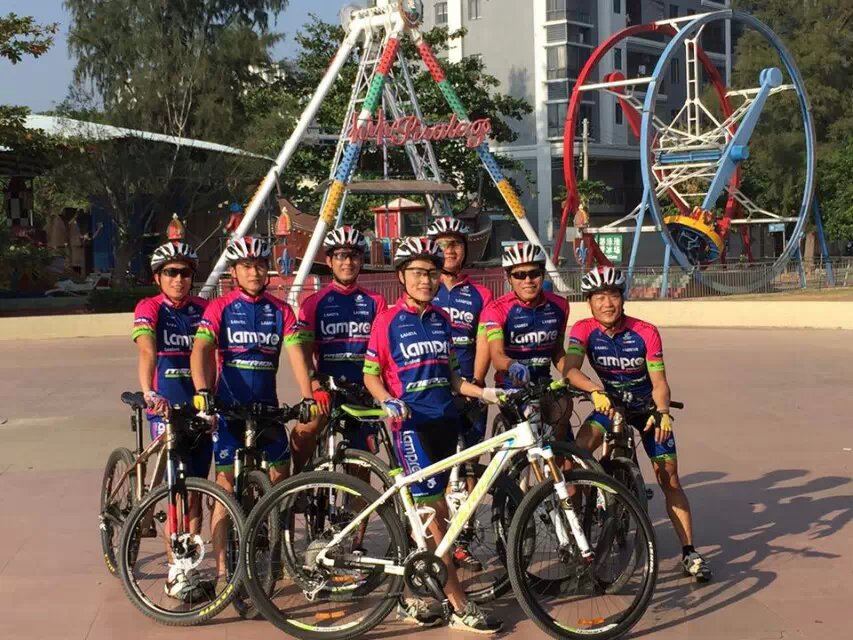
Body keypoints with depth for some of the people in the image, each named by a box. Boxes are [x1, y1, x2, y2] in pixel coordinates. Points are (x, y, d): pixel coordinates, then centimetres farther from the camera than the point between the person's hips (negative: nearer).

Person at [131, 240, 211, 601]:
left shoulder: (203, 310, 6)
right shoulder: (149, 309, -4)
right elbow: (147, 352, -21)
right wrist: (149, 394, -38)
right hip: (166, 408, -3)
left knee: (195, 491, 7)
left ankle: (188, 568, 18)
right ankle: (177, 573, 1)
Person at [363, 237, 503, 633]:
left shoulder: (441, 320, 12)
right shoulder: (389, 321, -4)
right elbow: (371, 376, 0)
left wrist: (483, 393, 4)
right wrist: (388, 402, -19)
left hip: (445, 420, 6)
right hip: (411, 423, -6)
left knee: (423, 512, 10)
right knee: (434, 512, -9)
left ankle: (410, 598, 20)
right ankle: (460, 608, -6)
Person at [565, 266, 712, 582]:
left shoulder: (646, 333, -21)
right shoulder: (584, 330, -19)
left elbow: (658, 381, -20)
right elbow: (572, 369, -34)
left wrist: (662, 412, -39)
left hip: (646, 407, -1)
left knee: (669, 478, -7)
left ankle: (689, 551, 2)